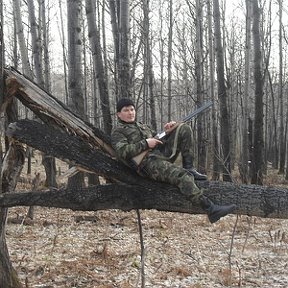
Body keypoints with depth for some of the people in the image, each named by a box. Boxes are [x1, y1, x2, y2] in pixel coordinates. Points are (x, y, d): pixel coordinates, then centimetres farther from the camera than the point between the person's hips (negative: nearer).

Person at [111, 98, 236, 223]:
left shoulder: (142, 126, 32)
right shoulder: (118, 132, 8)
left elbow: (158, 140, 28)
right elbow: (122, 152, -9)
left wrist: (166, 132, 7)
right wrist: (145, 143, -13)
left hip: (162, 152, 8)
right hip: (148, 163, -8)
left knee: (184, 129, -4)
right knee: (183, 176, -30)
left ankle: (189, 168, -11)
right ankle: (211, 209, -36)